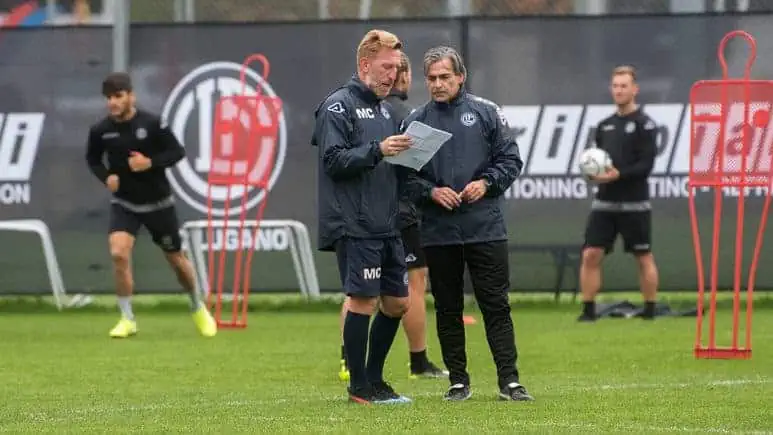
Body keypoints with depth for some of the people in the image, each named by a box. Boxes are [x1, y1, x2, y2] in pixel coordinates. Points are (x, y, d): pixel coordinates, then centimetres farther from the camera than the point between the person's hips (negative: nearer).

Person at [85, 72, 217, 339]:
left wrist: (150, 162, -26)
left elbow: (177, 152, -10)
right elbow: (93, 159, 9)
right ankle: (127, 319, -9)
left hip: (158, 204, -1)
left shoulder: (151, 124, -16)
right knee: (118, 254, -23)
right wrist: (105, 177, -11)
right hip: (124, 204, 1)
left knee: (176, 259, 13)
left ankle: (198, 308, 40)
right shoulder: (100, 131, -9)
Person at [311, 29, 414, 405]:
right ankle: (359, 386, 2)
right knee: (363, 301, -6)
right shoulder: (338, 105, -7)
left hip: (387, 226, 9)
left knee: (397, 303, 10)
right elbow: (333, 160, -16)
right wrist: (377, 150, -25)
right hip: (354, 227, -9)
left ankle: (374, 378, 22)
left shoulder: (384, 109, 19)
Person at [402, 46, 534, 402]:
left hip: (485, 228, -1)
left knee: (496, 305, -2)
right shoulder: (415, 121, 5)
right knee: (448, 309, 7)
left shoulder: (486, 112, 4)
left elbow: (511, 159, 5)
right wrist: (430, 191, -10)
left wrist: (486, 183, -10)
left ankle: (509, 381, 0)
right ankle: (458, 382, 14)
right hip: (438, 233, 1)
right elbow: (404, 175, 6)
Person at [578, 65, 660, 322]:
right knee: (590, 255, -4)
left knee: (644, 257, 4)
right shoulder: (604, 126, 15)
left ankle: (650, 310, 12)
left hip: (634, 204, -5)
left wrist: (619, 175, -23)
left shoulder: (644, 124, -4)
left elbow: (646, 164, -12)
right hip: (604, 203, 5)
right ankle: (588, 310, 1)